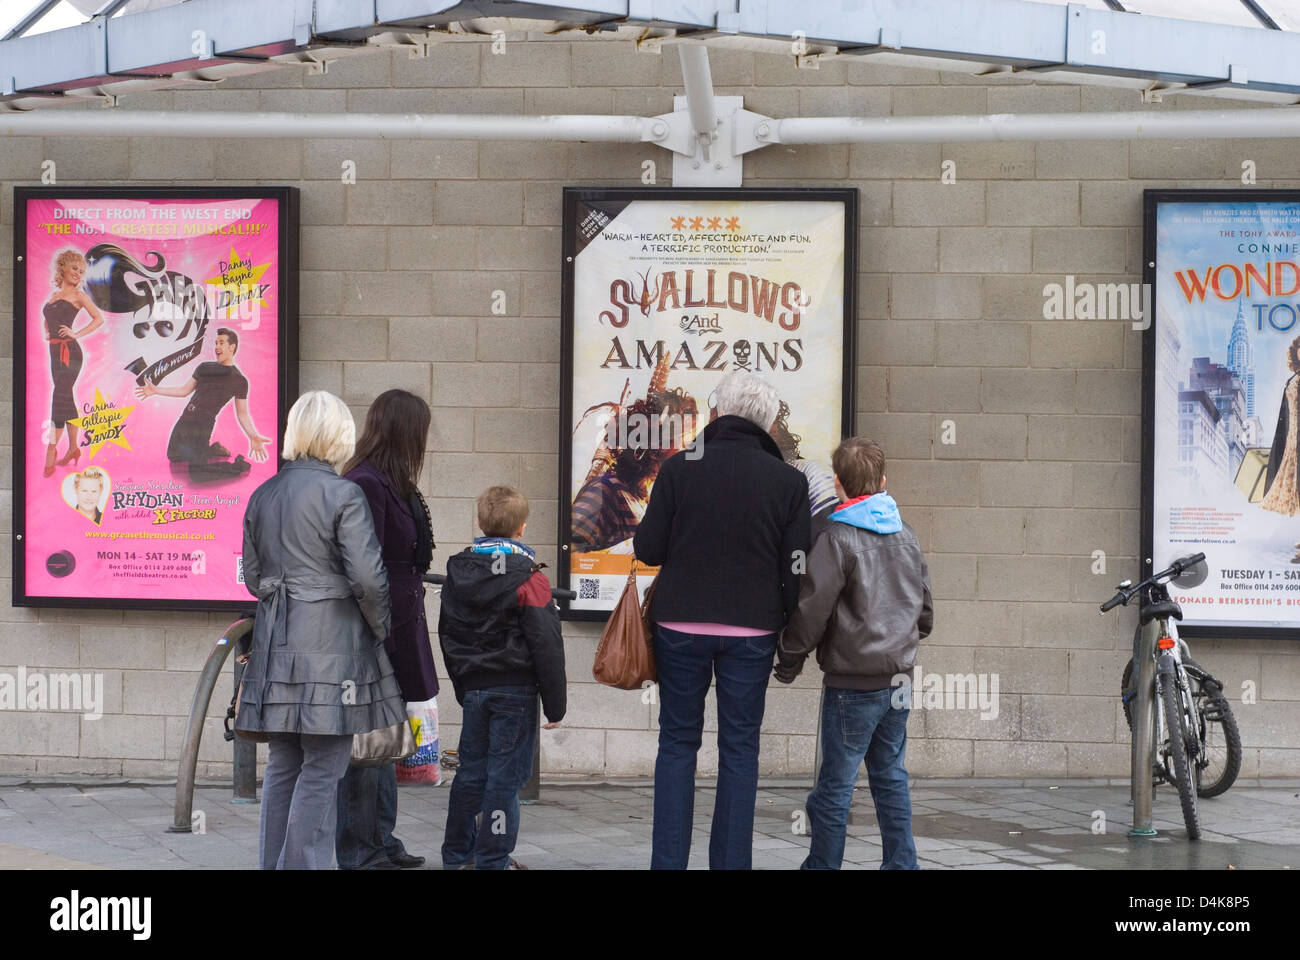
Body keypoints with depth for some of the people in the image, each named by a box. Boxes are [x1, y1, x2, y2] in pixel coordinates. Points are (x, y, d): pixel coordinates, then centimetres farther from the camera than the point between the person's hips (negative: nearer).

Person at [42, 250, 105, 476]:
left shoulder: (78, 294, -1)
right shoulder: (54, 294, 18)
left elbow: (99, 319, -6)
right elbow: (48, 319, 34)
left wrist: (77, 334, -11)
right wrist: (46, 332, 14)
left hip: (69, 351, -7)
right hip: (55, 351, 7)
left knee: (60, 399, -10)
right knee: (66, 400, 12)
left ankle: (51, 452, -10)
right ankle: (73, 448, 18)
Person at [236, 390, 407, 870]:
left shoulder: (262, 495, 8)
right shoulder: (343, 494, -11)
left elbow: (252, 576, 13)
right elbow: (367, 578, -14)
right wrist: (380, 628, 1)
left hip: (277, 642, 6)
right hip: (331, 642, -6)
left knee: (283, 763, 13)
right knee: (323, 767, -1)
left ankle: (274, 863, 16)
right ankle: (303, 863, -2)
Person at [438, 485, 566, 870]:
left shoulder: (457, 572, 8)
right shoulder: (529, 578, -12)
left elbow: (448, 637, 16)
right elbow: (546, 646, -13)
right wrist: (555, 704, -7)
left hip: (473, 689, 6)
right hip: (515, 689, -6)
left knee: (471, 772, 14)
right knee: (504, 777, -1)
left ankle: (457, 854, 20)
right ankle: (492, 860, 2)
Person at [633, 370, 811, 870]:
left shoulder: (679, 468, -6)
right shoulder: (789, 481, -3)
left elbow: (647, 548, -4)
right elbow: (796, 567, -3)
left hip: (681, 625, 0)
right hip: (752, 628, 0)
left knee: (677, 743, 9)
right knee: (739, 748, 7)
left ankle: (669, 860, 5)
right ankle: (731, 861, 7)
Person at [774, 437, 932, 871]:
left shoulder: (837, 539, -12)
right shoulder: (906, 536, 10)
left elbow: (812, 610, -14)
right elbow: (925, 608, 18)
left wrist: (789, 662, -1)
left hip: (853, 684, -7)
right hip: (900, 679, 7)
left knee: (835, 785, -1)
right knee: (890, 776, 15)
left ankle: (823, 864, 4)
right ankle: (901, 863, 16)